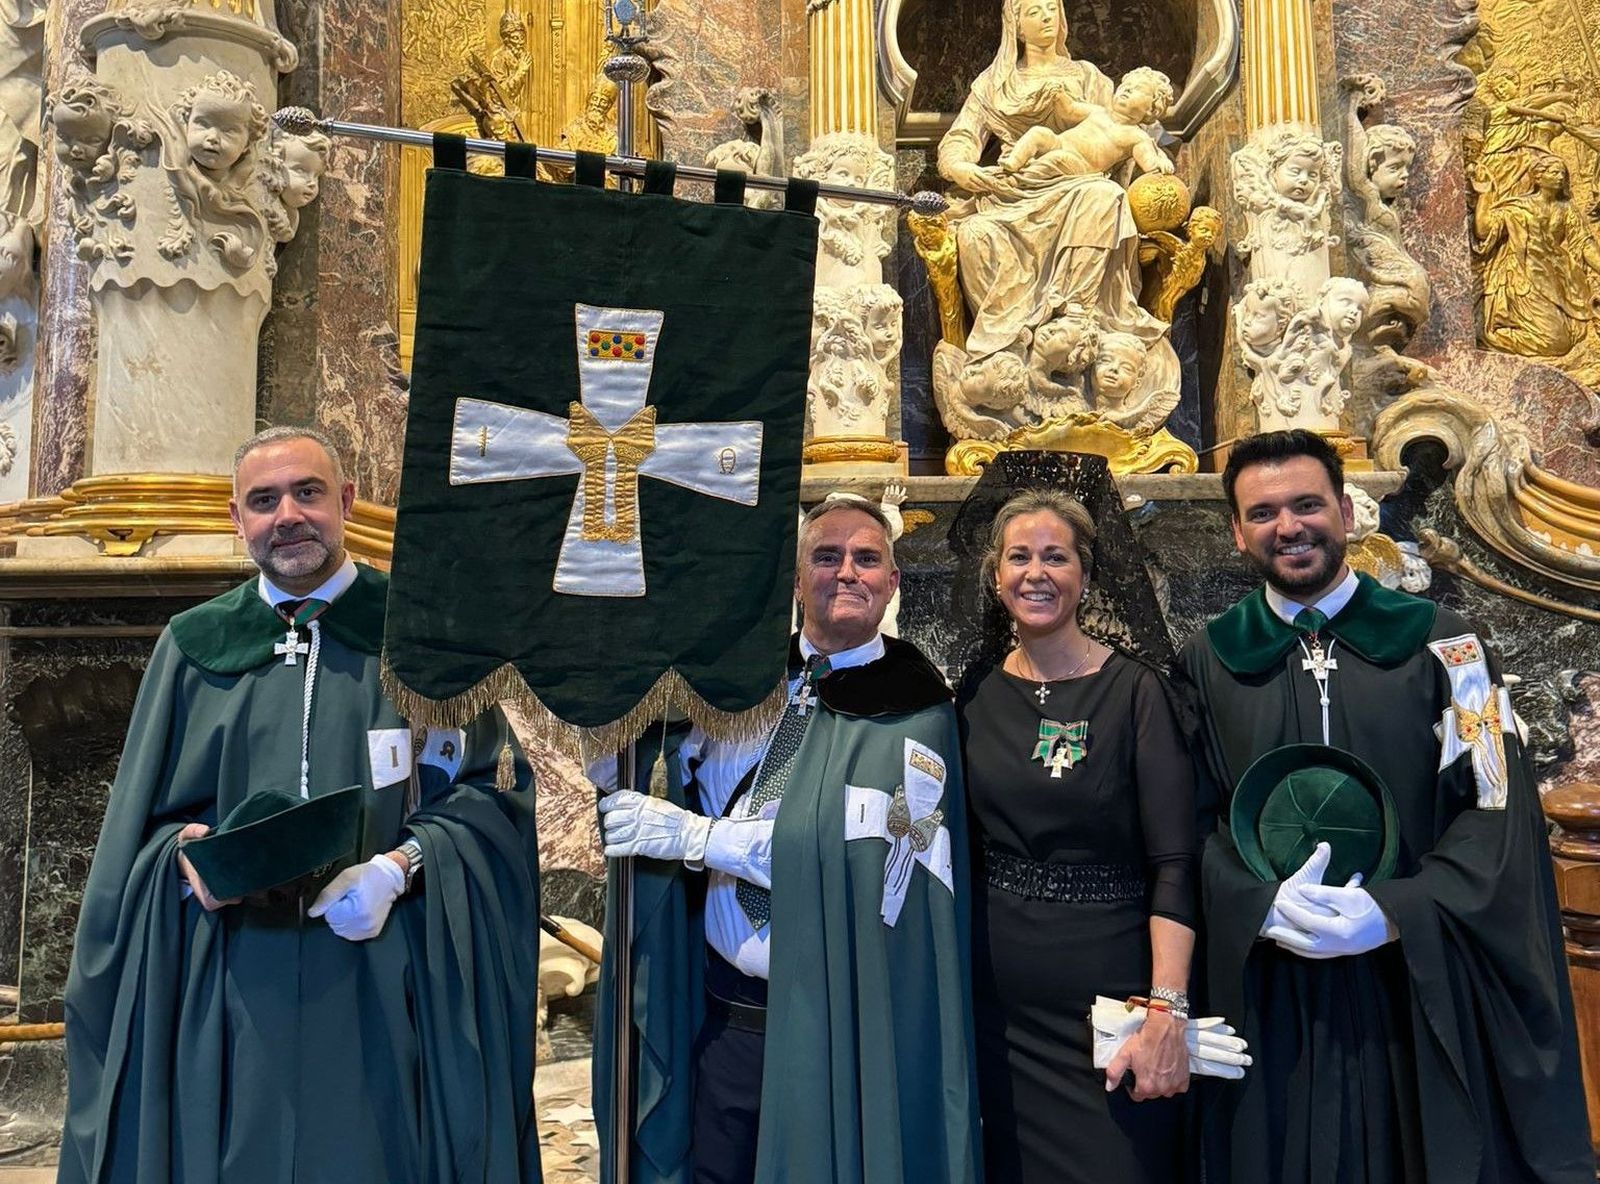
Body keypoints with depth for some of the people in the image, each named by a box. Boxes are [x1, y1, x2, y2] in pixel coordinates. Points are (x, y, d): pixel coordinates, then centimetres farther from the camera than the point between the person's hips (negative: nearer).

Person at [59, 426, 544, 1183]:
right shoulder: (195, 646, 8)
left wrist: (402, 866, -17)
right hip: (230, 986, 2)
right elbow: (139, 816, 12)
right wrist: (186, 850, -8)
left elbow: (493, 788, -4)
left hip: (385, 986, -2)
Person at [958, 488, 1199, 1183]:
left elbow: (1174, 863, -12)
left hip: (1108, 990, -3)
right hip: (998, 1000, 4)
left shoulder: (1134, 691, -7)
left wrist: (1167, 1010, -20)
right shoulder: (975, 698, 4)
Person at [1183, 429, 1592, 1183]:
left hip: (1422, 988, 0)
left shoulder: (1441, 646, 0)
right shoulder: (1206, 663, 2)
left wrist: (1393, 913, -17)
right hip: (1268, 993, 1)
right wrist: (1264, 905, -18)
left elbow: (1497, 809, -4)